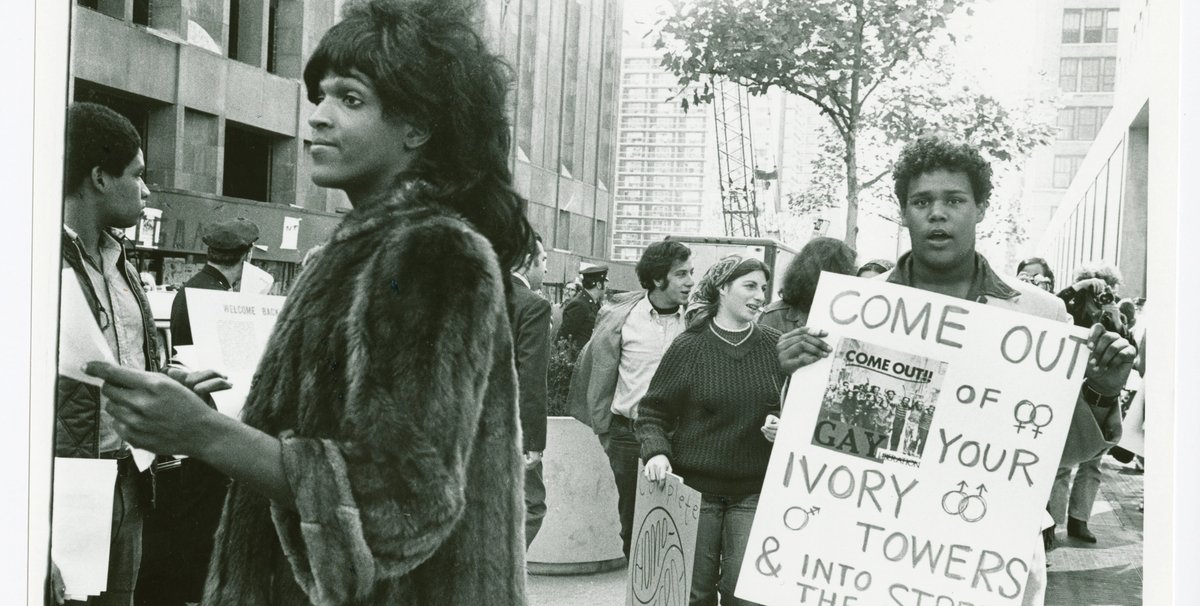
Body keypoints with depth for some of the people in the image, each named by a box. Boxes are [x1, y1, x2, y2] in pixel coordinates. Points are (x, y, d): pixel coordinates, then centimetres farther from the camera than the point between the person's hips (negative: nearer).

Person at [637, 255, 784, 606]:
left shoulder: (776, 346, 3)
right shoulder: (690, 347, -3)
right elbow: (653, 411, 2)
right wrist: (656, 450, -16)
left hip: (754, 490, 1)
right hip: (695, 487, -1)